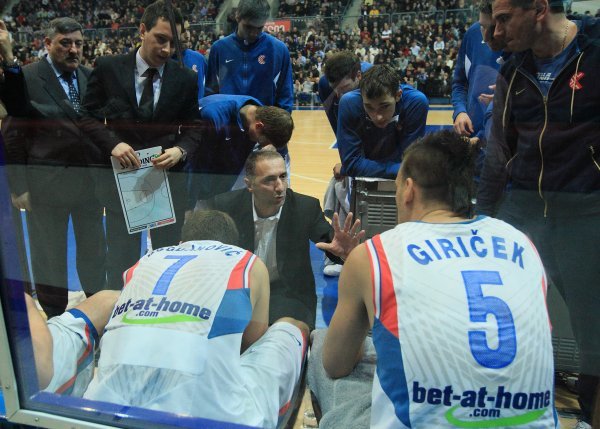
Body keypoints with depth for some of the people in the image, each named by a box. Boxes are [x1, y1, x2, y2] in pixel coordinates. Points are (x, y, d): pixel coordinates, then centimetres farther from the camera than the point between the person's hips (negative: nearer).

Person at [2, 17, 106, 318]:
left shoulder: (90, 77, 6)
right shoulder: (25, 79, -6)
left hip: (90, 181, 4)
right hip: (45, 184, -4)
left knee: (94, 251, 15)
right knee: (49, 256, 10)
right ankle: (54, 319, 28)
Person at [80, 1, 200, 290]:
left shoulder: (186, 79, 0)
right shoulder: (108, 68, -1)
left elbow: (193, 129, 3)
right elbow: (89, 116, 2)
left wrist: (180, 150, -18)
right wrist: (112, 143, -16)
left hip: (169, 179, 1)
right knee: (121, 258, 11)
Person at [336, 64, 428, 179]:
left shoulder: (416, 102, -24)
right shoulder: (349, 103, -24)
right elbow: (351, 163, -22)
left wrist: (364, 167, -17)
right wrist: (402, 169, -24)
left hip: (400, 181, -1)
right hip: (361, 181, 1)